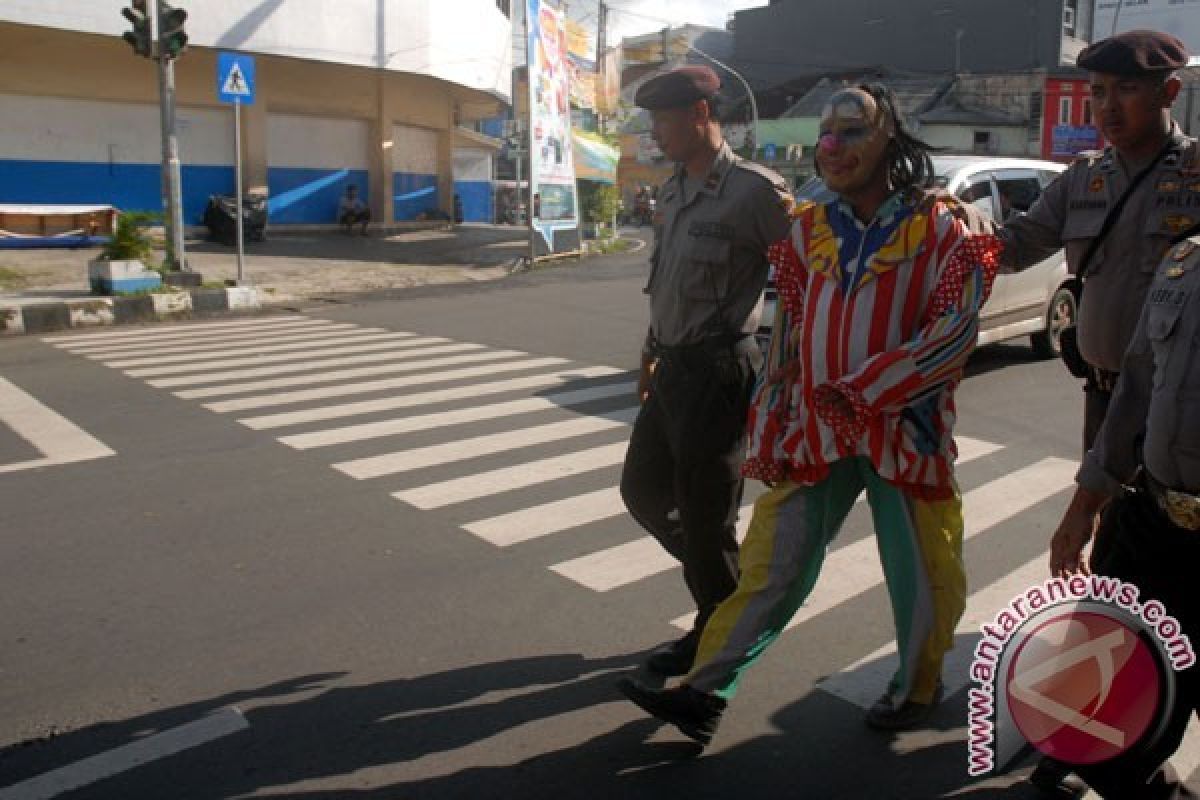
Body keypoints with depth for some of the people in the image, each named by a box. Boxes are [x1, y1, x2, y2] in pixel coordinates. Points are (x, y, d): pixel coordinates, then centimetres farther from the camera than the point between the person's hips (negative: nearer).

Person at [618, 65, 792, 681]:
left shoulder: (752, 190, -15)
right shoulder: (675, 192, 12)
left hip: (719, 371, -9)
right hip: (673, 368, 9)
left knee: (704, 514, 4)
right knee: (642, 488, 19)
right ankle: (713, 573, 39)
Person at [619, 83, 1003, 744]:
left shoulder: (938, 225, -5)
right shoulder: (809, 229, 8)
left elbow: (956, 327, -15)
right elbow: (788, 332, 10)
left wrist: (861, 391, -20)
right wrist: (772, 426, 7)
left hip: (904, 426, -3)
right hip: (815, 429, 3)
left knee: (918, 571, 11)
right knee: (774, 563, 4)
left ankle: (917, 685, 36)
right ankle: (705, 692, 8)